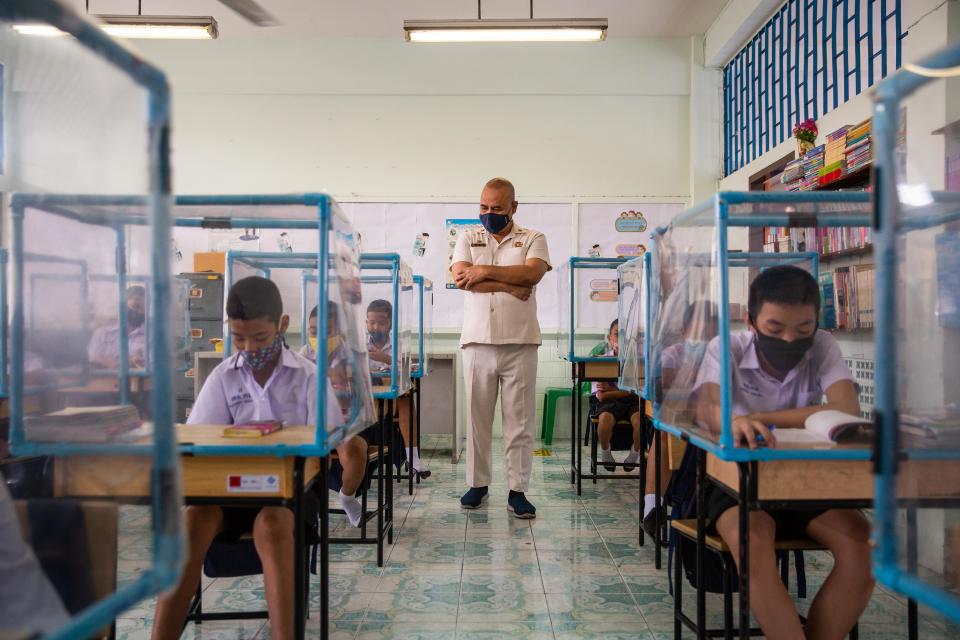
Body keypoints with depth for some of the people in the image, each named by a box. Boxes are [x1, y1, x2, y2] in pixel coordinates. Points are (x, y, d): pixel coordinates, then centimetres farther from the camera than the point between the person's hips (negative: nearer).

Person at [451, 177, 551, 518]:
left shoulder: (532, 239, 9)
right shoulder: (468, 239, 13)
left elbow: (532, 273, -11)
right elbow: (460, 277, -5)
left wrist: (484, 272, -10)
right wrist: (509, 285, -9)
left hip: (520, 343, -1)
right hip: (477, 342, 1)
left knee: (520, 420, 1)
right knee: (477, 417, 6)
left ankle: (517, 490, 9)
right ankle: (477, 484, 19)